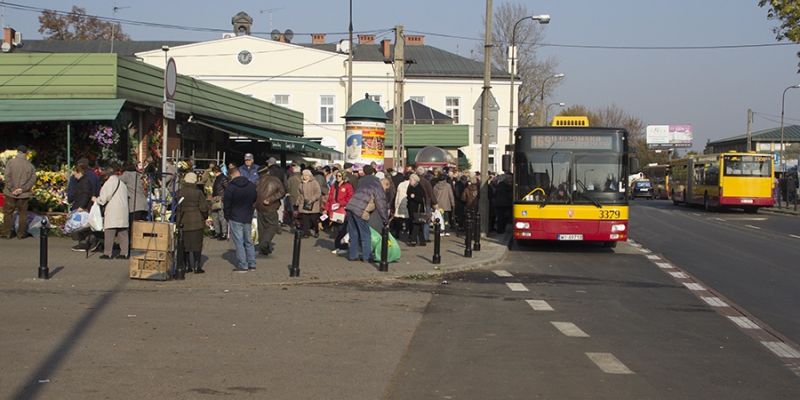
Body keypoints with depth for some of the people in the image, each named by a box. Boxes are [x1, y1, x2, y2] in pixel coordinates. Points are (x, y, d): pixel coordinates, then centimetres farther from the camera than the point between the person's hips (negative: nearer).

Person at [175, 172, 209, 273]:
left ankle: (187, 266, 13)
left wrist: (178, 219, 17)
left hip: (182, 222, 3)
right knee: (196, 244, 4)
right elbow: (204, 208, -8)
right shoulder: (198, 193, -9)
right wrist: (205, 217, 11)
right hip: (196, 222, -2)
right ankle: (197, 267, 2)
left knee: (184, 245, 11)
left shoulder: (178, 193, -1)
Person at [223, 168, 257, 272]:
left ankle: (242, 265, -2)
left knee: (239, 242, -2)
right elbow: (255, 200, 15)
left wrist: (227, 217, 5)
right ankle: (252, 264, 16)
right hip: (248, 218, 5)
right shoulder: (251, 186, 4)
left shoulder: (230, 187, -12)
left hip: (235, 218, -5)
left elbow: (226, 204, -7)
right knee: (249, 241, 15)